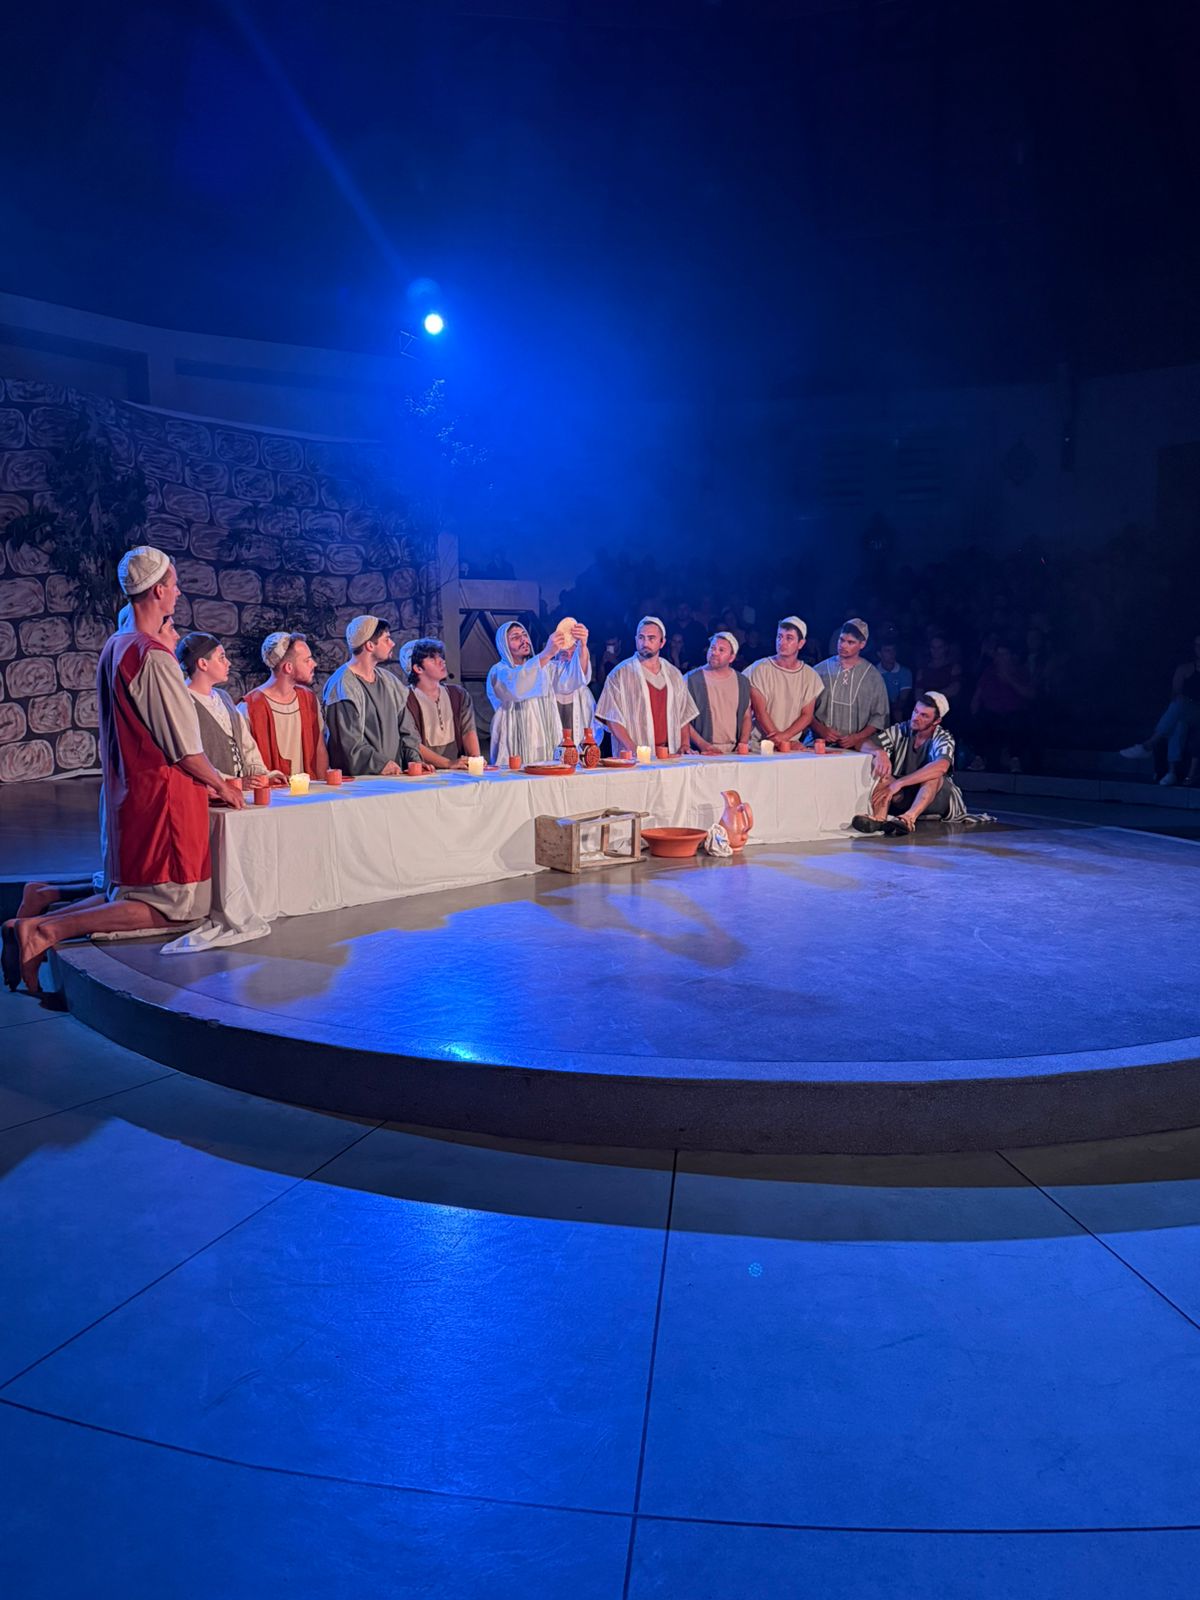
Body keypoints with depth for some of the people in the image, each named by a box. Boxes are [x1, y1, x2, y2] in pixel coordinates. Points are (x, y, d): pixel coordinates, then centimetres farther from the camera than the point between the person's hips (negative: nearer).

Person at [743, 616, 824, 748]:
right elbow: (759, 711, -5)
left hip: (791, 744, 3)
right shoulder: (760, 668, -1)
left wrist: (784, 736, -10)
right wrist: (778, 740, -12)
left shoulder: (810, 675, 8)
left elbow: (807, 716, 6)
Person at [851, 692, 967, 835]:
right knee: (880, 767, -21)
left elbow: (941, 767, -34)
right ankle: (878, 819, -46)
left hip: (935, 799, -3)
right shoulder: (900, 730, -2)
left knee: (934, 774, -32)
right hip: (902, 798, 3)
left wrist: (898, 783, -41)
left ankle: (909, 819, -54)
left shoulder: (944, 738, -12)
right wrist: (879, 752, -33)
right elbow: (865, 744, -8)